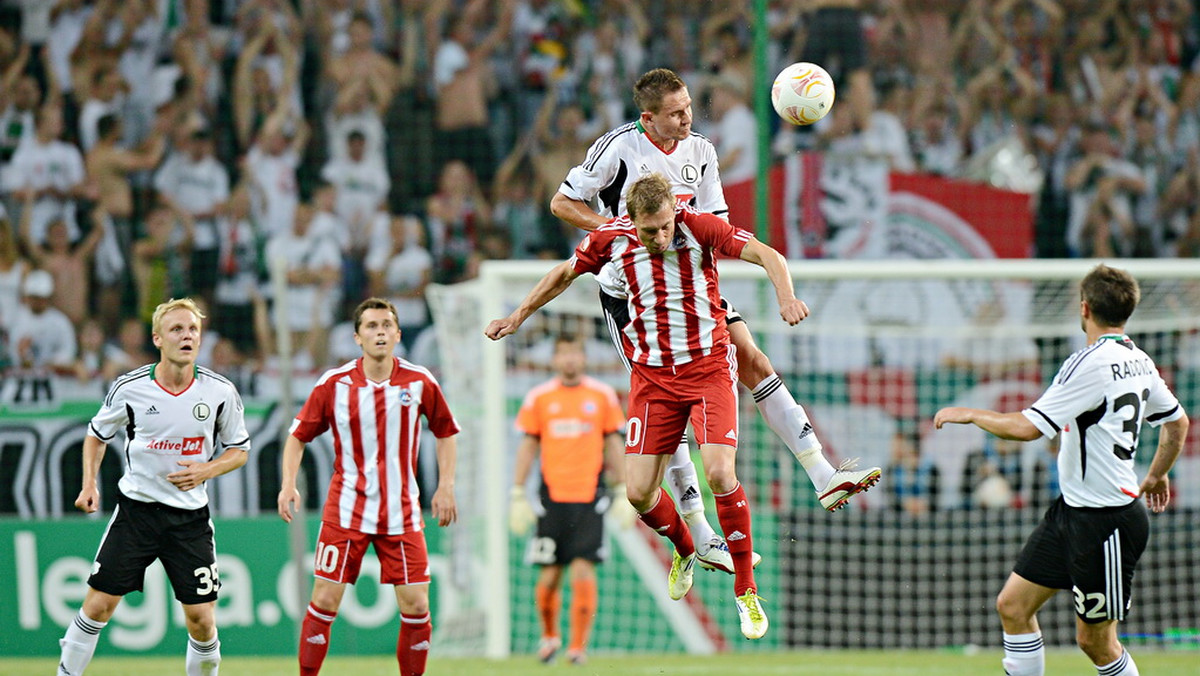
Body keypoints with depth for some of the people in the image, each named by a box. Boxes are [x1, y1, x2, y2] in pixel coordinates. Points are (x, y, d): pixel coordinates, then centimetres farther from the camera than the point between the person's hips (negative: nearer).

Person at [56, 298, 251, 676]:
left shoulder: (220, 392, -6)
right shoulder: (129, 388, -7)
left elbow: (239, 450, 7)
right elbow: (97, 435, 11)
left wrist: (205, 471, -12)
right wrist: (89, 485, -2)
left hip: (191, 514, 0)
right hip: (137, 507, 0)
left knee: (201, 619, -2)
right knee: (99, 604, -5)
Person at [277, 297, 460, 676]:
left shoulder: (420, 382, -2)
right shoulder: (334, 384, -4)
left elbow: (446, 432, 13)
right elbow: (298, 435, 5)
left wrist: (445, 486, 4)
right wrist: (288, 484, -9)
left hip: (401, 513, 1)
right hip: (346, 510, -1)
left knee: (416, 606, -3)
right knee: (325, 601, -6)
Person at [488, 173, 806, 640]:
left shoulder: (698, 227, -14)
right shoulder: (611, 238, -5)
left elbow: (768, 255, -21)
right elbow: (565, 272, 15)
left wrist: (785, 296, -40)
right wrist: (519, 316, 23)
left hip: (708, 366, -3)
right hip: (652, 375, 3)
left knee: (719, 471, -20)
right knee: (639, 491, -4)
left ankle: (746, 591, -6)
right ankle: (685, 550, 31)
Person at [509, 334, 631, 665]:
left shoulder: (603, 395, 6)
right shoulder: (539, 397, 5)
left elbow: (613, 444, 10)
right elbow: (527, 446, 8)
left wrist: (622, 492, 6)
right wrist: (518, 495, 4)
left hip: (588, 496, -1)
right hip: (552, 496, 1)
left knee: (583, 570, -11)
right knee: (549, 576, 1)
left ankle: (578, 645, -5)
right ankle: (549, 635, 26)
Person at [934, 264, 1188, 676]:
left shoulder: (1091, 363, -22)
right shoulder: (1138, 360, 6)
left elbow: (1026, 427, -24)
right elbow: (1177, 421, 21)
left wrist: (969, 415, -7)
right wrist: (1157, 475, 38)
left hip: (1107, 522, -9)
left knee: (1095, 640, 0)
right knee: (1013, 606, 8)